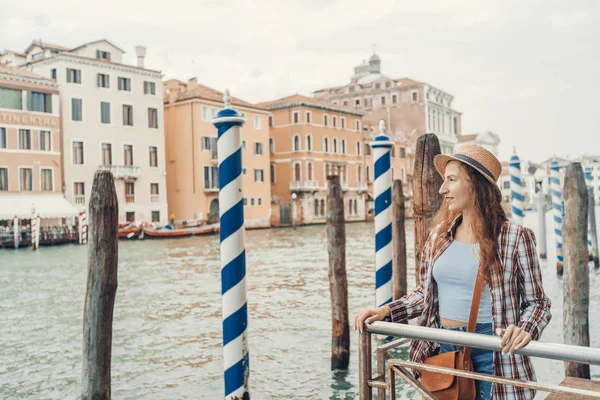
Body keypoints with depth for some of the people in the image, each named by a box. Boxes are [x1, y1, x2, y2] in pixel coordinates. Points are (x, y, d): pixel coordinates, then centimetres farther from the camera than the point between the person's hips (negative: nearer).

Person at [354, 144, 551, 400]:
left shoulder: (514, 237, -10)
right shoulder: (439, 235, 3)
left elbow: (536, 301, -5)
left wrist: (524, 329, -25)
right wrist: (385, 311, 1)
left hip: (492, 352, -4)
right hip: (442, 347, 4)